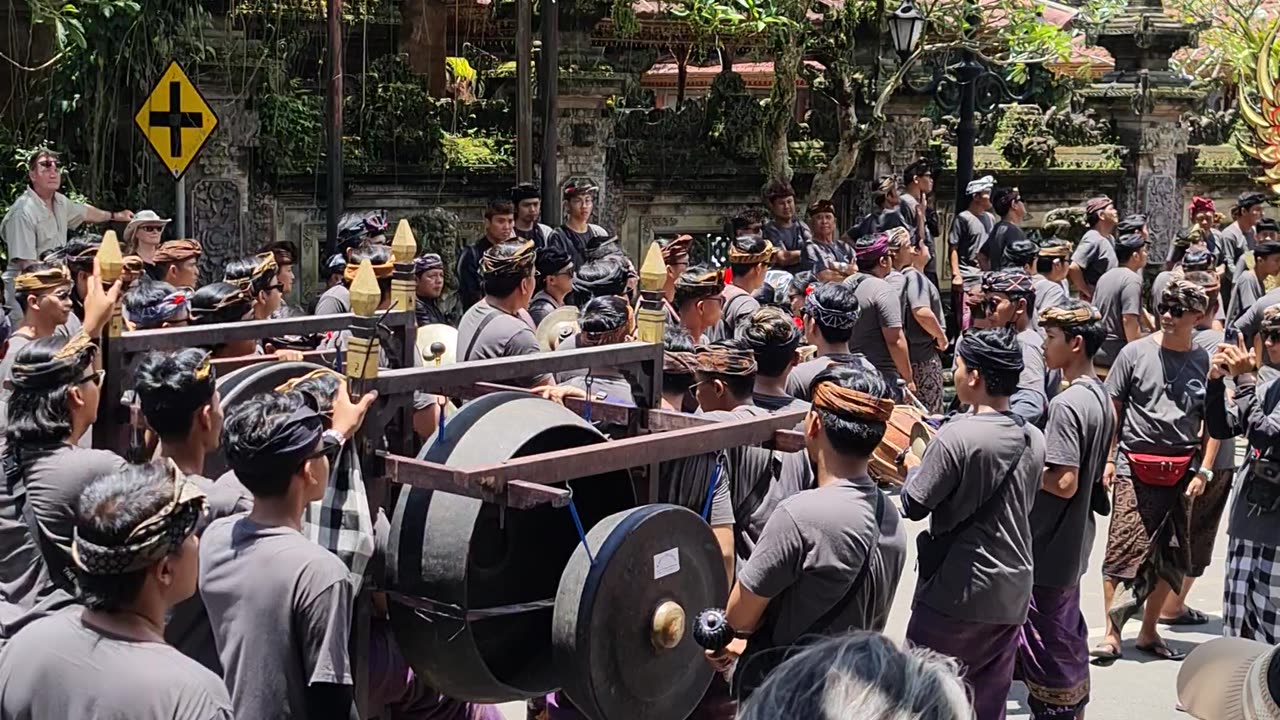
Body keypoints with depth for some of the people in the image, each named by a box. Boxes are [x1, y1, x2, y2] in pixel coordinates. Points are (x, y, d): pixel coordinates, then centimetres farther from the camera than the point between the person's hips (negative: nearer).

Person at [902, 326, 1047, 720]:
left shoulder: (957, 436, -18)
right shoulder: (1034, 439, 4)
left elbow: (914, 505, -12)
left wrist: (913, 466, 9)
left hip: (958, 591, -6)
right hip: (1013, 595, 6)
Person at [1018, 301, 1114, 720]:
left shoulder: (1066, 404, -23)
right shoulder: (1100, 396, 6)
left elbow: (1064, 483, -26)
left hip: (1049, 548, -9)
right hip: (1073, 543, 9)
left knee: (1046, 636, 3)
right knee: (1067, 630, 20)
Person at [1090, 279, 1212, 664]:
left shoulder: (1205, 363, 4)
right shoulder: (1136, 353, -2)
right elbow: (1113, 407, 2)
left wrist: (1203, 470, 0)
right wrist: (1108, 458, -3)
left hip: (1181, 470, 3)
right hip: (1135, 466, -3)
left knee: (1171, 554, 9)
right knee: (1124, 548, -6)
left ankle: (1149, 632, 22)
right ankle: (1112, 634, 0)